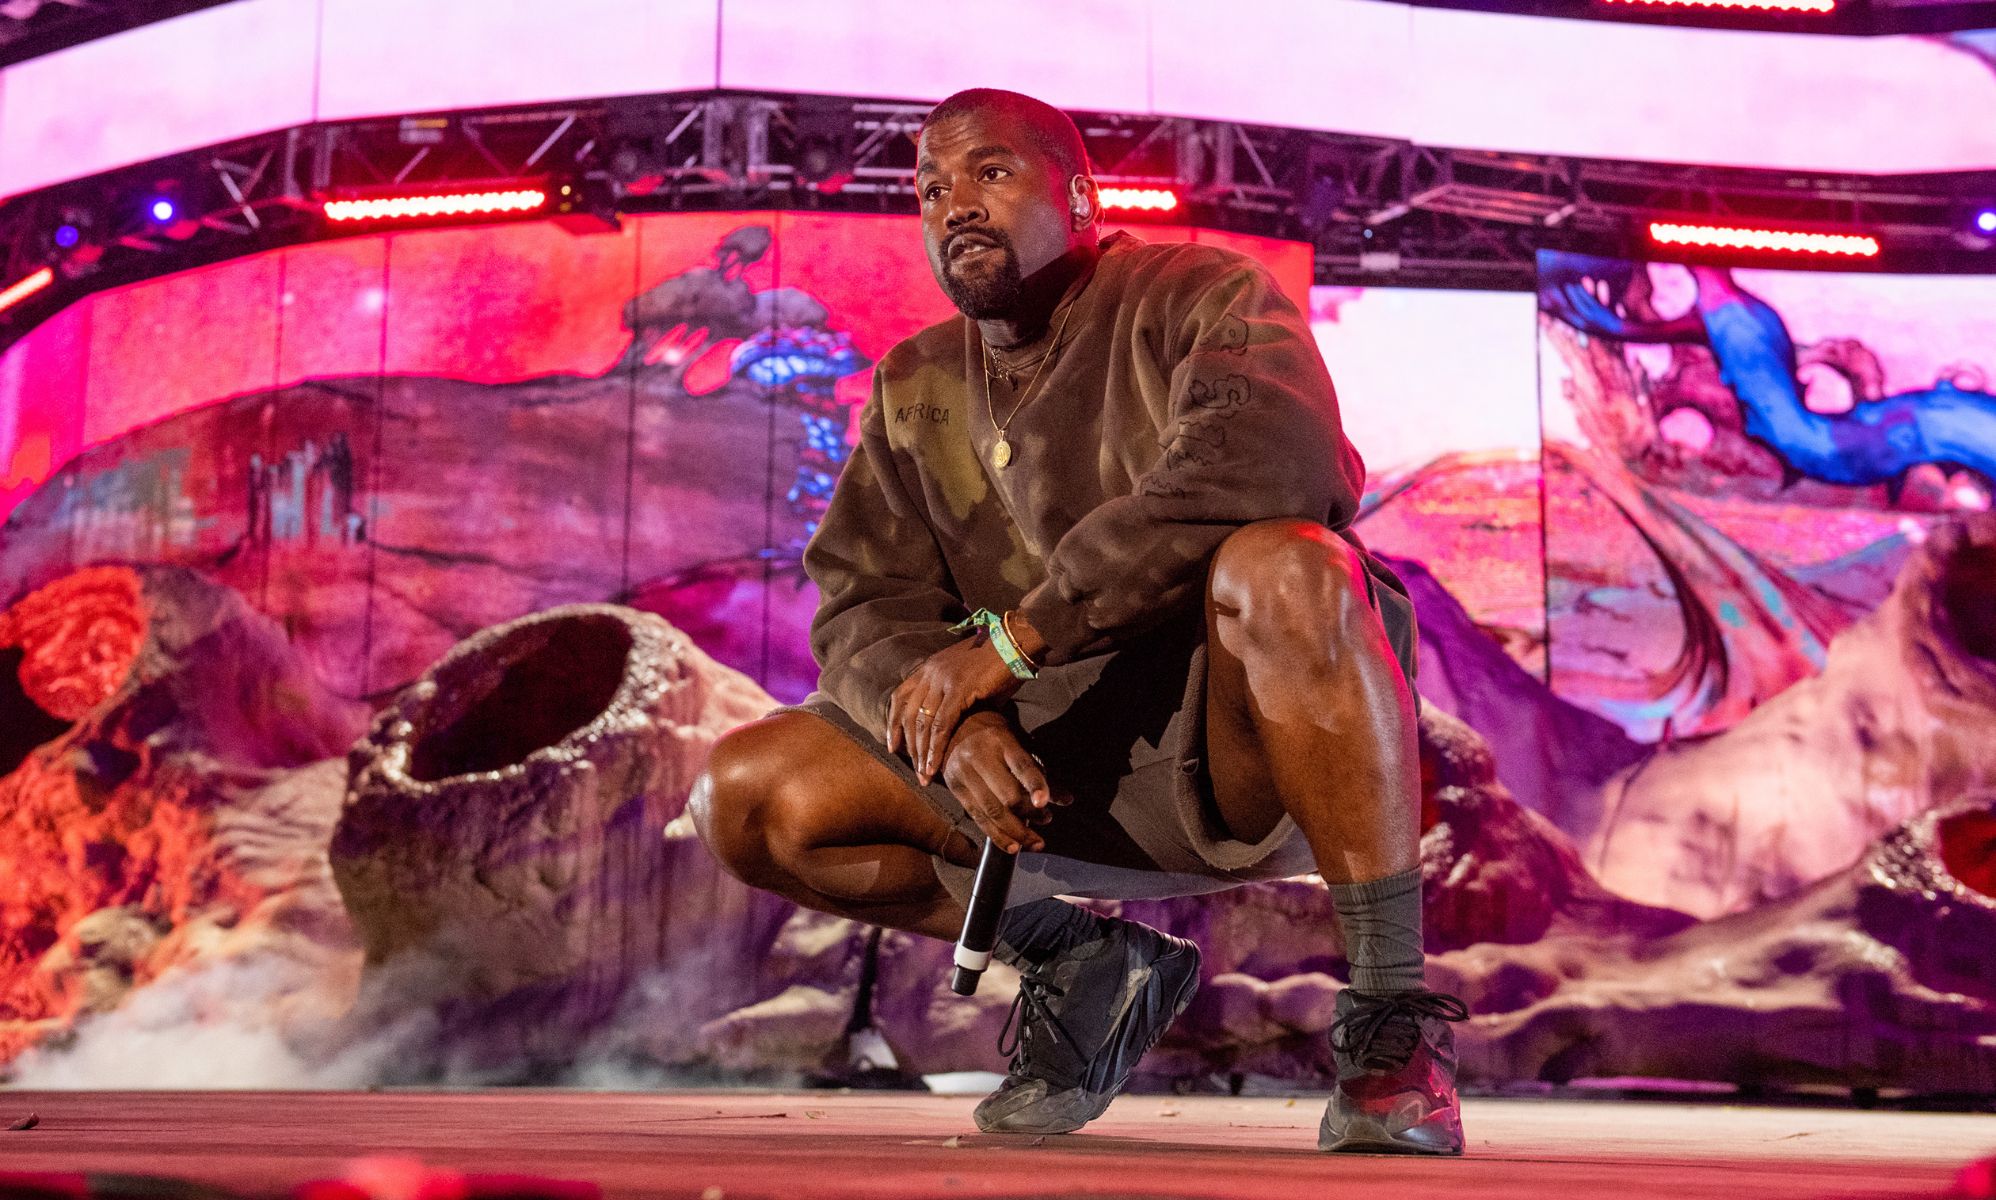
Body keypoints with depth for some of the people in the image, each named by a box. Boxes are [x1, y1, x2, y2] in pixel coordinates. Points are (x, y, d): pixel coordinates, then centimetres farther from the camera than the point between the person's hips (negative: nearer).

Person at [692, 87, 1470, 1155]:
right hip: (1046, 761, 5)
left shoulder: (1200, 297, -2)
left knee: (1282, 568, -37)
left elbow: (1266, 459, -25)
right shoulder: (916, 392, 14)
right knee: (747, 800, -9)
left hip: (1232, 738, -5)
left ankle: (1393, 1011, -22)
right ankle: (1087, 966, 8)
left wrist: (1011, 633, -27)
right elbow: (858, 606, 4)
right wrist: (955, 723, -20)